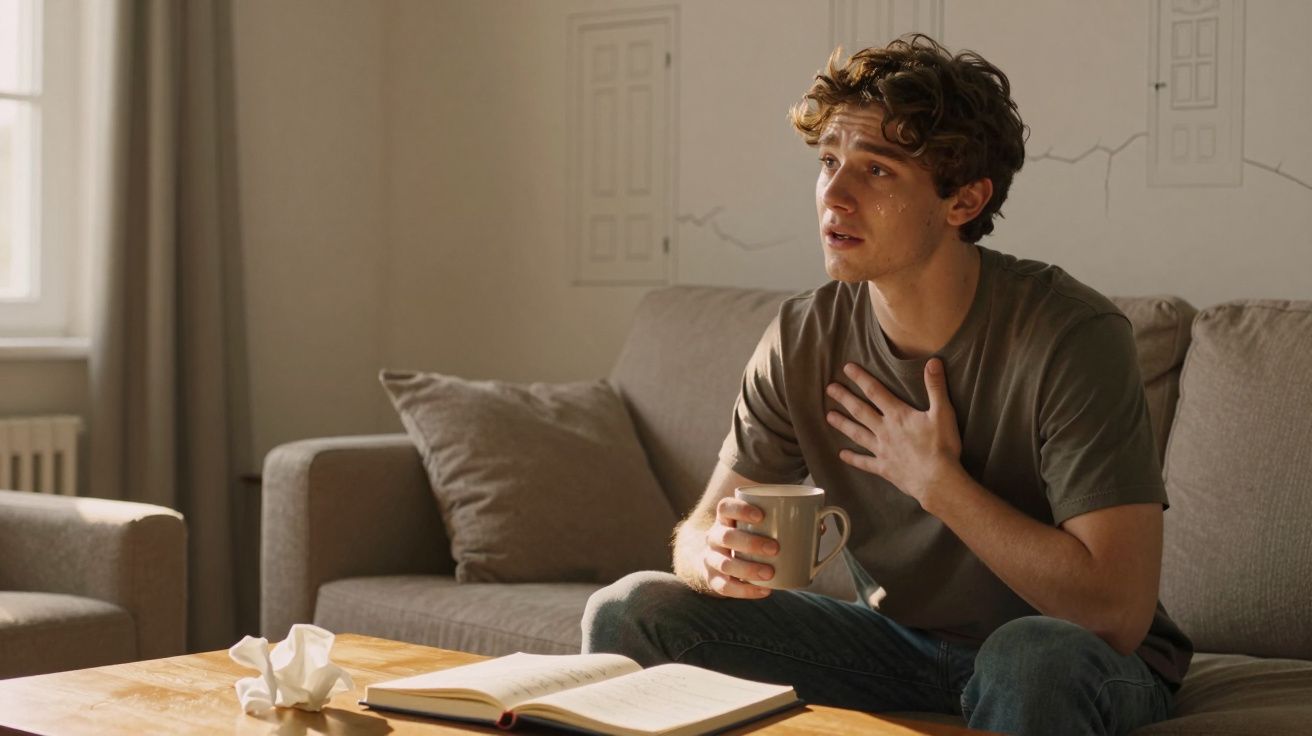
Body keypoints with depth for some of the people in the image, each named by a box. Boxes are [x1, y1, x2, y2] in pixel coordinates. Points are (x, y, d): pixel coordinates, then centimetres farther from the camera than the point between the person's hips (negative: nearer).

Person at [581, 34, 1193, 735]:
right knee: (628, 610, -10)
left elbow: (1116, 612, -29)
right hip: (898, 638, 4)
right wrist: (716, 556, -29)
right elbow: (700, 532, -4)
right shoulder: (802, 338, -8)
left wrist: (936, 480, -23)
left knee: (1030, 656, -40)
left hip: (1080, 658, -4)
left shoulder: (1070, 336, -24)